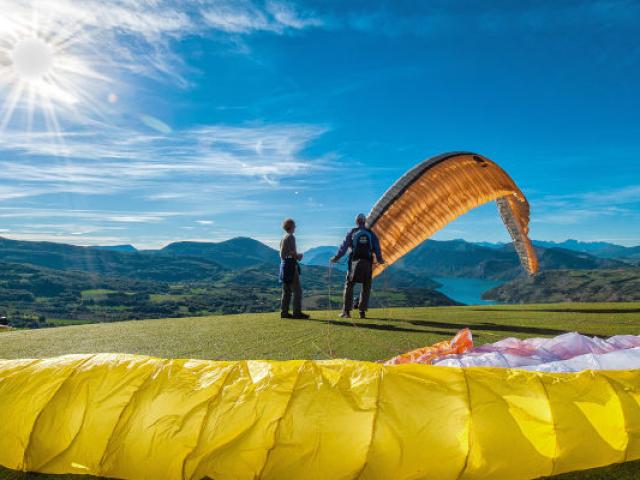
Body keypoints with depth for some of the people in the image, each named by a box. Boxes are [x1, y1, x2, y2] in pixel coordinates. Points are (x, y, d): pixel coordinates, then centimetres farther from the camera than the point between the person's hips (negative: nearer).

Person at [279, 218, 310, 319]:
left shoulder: (283, 238, 15)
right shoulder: (291, 237, -11)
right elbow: (292, 252, -21)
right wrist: (298, 255, -4)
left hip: (284, 265, 9)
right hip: (291, 265, -9)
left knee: (286, 291, 11)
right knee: (297, 290, -5)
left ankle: (284, 312, 12)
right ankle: (297, 312, -5)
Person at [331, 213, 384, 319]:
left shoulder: (352, 233, 4)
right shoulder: (371, 233, 7)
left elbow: (343, 247, 2)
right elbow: (377, 248, 6)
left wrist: (336, 258, 11)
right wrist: (379, 259, 21)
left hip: (354, 262, -1)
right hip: (368, 263, 1)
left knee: (349, 286, 7)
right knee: (366, 288, 11)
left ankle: (346, 311, 5)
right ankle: (362, 311, 9)